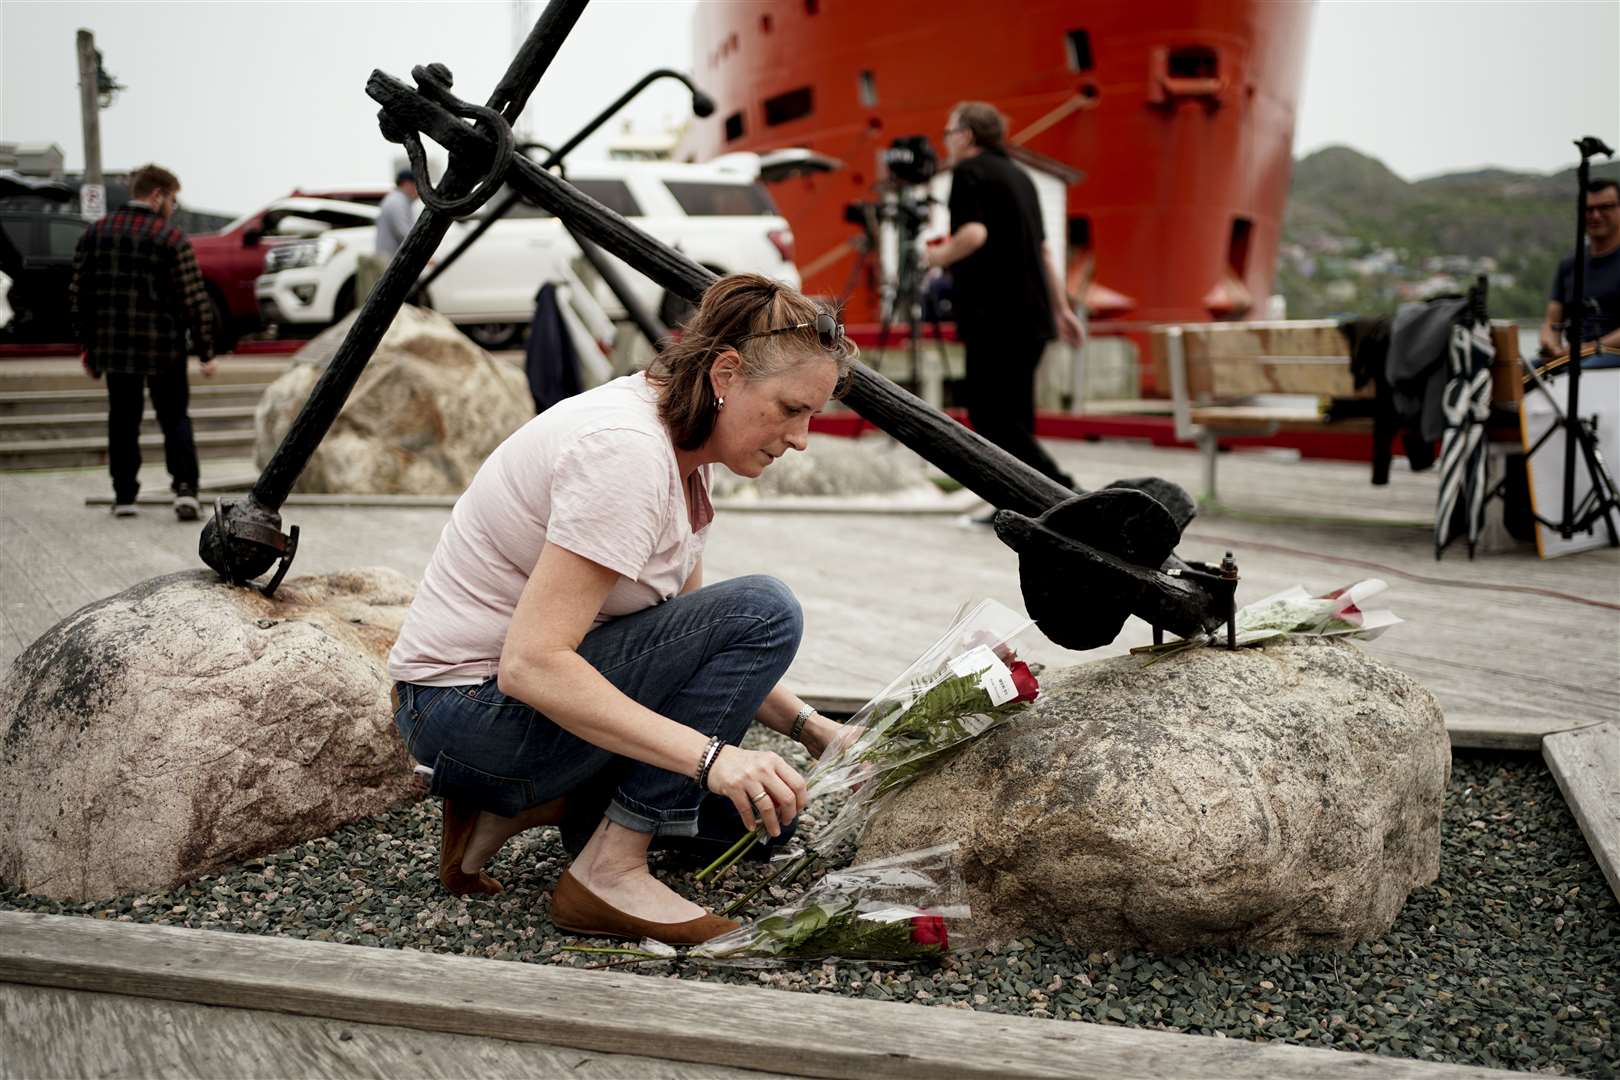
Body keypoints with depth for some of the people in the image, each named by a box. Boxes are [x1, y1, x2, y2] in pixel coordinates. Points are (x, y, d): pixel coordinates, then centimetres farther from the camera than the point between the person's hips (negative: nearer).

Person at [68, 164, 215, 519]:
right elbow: (194, 300, -10)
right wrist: (205, 350, -2)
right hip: (163, 348, -3)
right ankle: (185, 489, -5)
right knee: (175, 419, 7)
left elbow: (78, 294, 9)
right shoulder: (171, 239, -9)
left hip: (114, 347, 4)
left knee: (123, 421, 13)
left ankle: (124, 496, 15)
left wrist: (87, 345, 17)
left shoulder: (95, 234, 6)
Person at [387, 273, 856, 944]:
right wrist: (710, 755, -35)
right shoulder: (624, 449, -25)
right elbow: (531, 665, -31)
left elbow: (692, 643, 12)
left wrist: (810, 728, 2)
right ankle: (610, 871, -16)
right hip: (471, 707, -9)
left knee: (766, 809, 10)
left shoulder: (683, 448, 5)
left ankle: (518, 806, 9)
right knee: (763, 613, -21)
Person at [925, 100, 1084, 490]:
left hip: (995, 318, -9)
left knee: (992, 418, -6)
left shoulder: (969, 171, -6)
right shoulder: (1017, 175, 20)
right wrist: (1062, 309, 24)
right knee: (1013, 417, 12)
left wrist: (938, 256, -5)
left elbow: (974, 234, -23)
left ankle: (1064, 494, -13)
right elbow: (1042, 249, 22)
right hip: (1031, 316, 9)